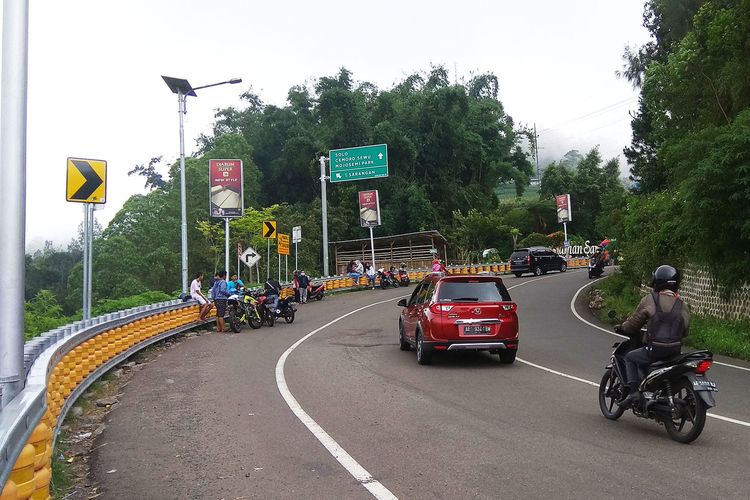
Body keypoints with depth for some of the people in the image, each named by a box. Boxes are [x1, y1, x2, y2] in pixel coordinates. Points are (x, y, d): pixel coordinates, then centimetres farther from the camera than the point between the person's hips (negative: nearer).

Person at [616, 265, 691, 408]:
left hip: (655, 350, -5)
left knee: (630, 357, 15)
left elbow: (634, 322, 1)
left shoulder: (650, 300, -4)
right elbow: (685, 331, 16)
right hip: (676, 351, 6)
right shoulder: (682, 305, 10)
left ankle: (634, 392, 0)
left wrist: (622, 328, 20)